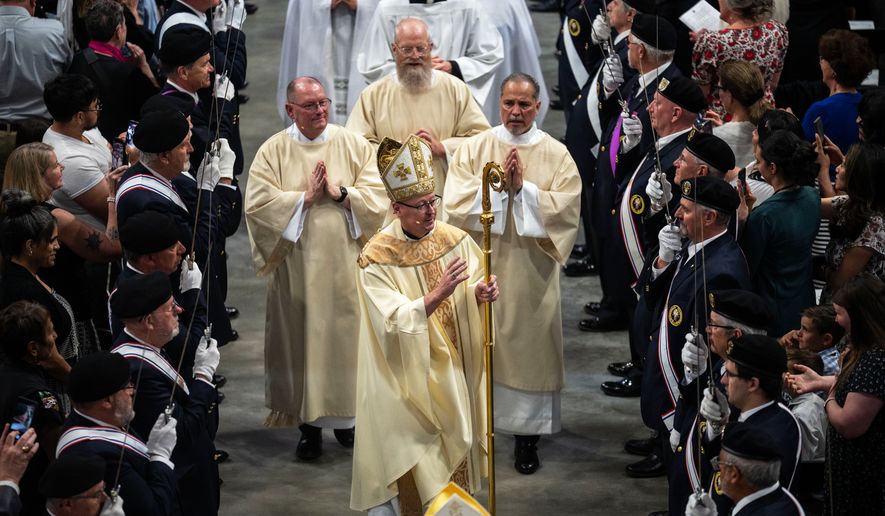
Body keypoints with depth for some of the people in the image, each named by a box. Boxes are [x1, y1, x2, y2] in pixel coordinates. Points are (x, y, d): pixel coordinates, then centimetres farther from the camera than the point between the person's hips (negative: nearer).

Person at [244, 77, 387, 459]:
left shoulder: (354, 145, 4)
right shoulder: (274, 151, 1)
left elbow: (378, 197, -3)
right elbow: (258, 205, -9)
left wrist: (339, 192, -16)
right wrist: (306, 197, -15)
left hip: (346, 262, 1)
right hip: (298, 266, -1)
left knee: (346, 335, 4)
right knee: (303, 339, 3)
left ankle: (346, 415, 19)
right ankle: (310, 424, 13)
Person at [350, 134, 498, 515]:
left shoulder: (455, 239, -3)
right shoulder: (376, 258, -17)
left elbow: (474, 285, 1)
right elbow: (395, 322, -23)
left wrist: (481, 293, -23)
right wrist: (438, 293, -35)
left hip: (451, 371, 5)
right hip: (406, 375, -5)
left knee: (452, 449, 14)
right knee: (412, 453, 0)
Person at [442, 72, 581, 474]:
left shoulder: (556, 155, 2)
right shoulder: (473, 148, 3)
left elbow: (567, 207, -9)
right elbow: (455, 202, -7)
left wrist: (524, 188, -16)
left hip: (531, 271, 0)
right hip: (481, 265, 1)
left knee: (530, 347, 3)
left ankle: (527, 435, 13)